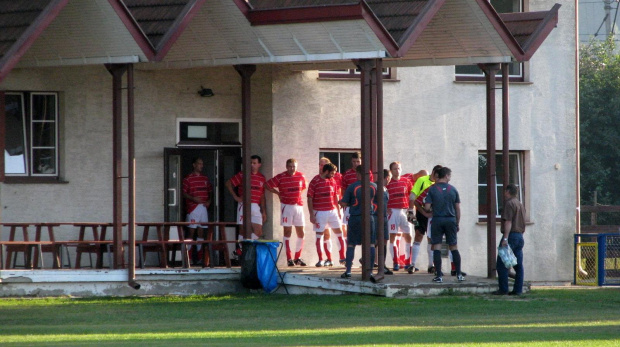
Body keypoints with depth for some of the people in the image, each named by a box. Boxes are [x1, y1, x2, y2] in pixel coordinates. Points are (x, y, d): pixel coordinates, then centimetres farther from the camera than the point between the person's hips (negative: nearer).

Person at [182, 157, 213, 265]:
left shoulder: (205, 178, 15)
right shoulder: (188, 178, -2)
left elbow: (210, 191, 21)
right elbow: (183, 193, -4)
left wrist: (209, 200, 4)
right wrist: (193, 198, -18)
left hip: (203, 207, 6)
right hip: (193, 207, -6)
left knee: (201, 231, 5)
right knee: (191, 230, -9)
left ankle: (198, 254, 9)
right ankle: (188, 255, -8)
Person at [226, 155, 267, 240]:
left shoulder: (262, 178, 12)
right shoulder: (242, 175, 3)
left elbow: (262, 197, 14)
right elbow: (228, 183, 5)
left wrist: (264, 212, 11)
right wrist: (235, 197, -1)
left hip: (256, 207, 3)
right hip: (244, 206, -3)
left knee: (258, 231, -6)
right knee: (243, 229, -3)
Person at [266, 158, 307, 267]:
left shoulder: (301, 176, 5)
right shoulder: (280, 177, -4)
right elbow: (268, 186, 4)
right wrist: (278, 193, 4)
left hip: (298, 206, 4)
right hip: (287, 206, -4)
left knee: (301, 233, 3)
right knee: (287, 232, -5)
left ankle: (298, 258, 15)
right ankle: (289, 258, -3)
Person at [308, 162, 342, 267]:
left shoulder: (333, 181, 8)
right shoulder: (315, 182, -8)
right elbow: (310, 199, -9)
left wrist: (338, 211, 16)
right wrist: (311, 215, -13)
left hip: (332, 211, 5)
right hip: (320, 212, -5)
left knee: (339, 232, 4)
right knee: (319, 235, 0)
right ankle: (321, 260, 5)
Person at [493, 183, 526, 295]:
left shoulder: (509, 203, -9)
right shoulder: (520, 204, 19)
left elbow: (508, 222, -17)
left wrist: (505, 238, -22)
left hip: (511, 235, -9)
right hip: (520, 236, 9)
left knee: (501, 264, -6)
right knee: (518, 265, 6)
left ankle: (503, 289, -10)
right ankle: (518, 289, 4)